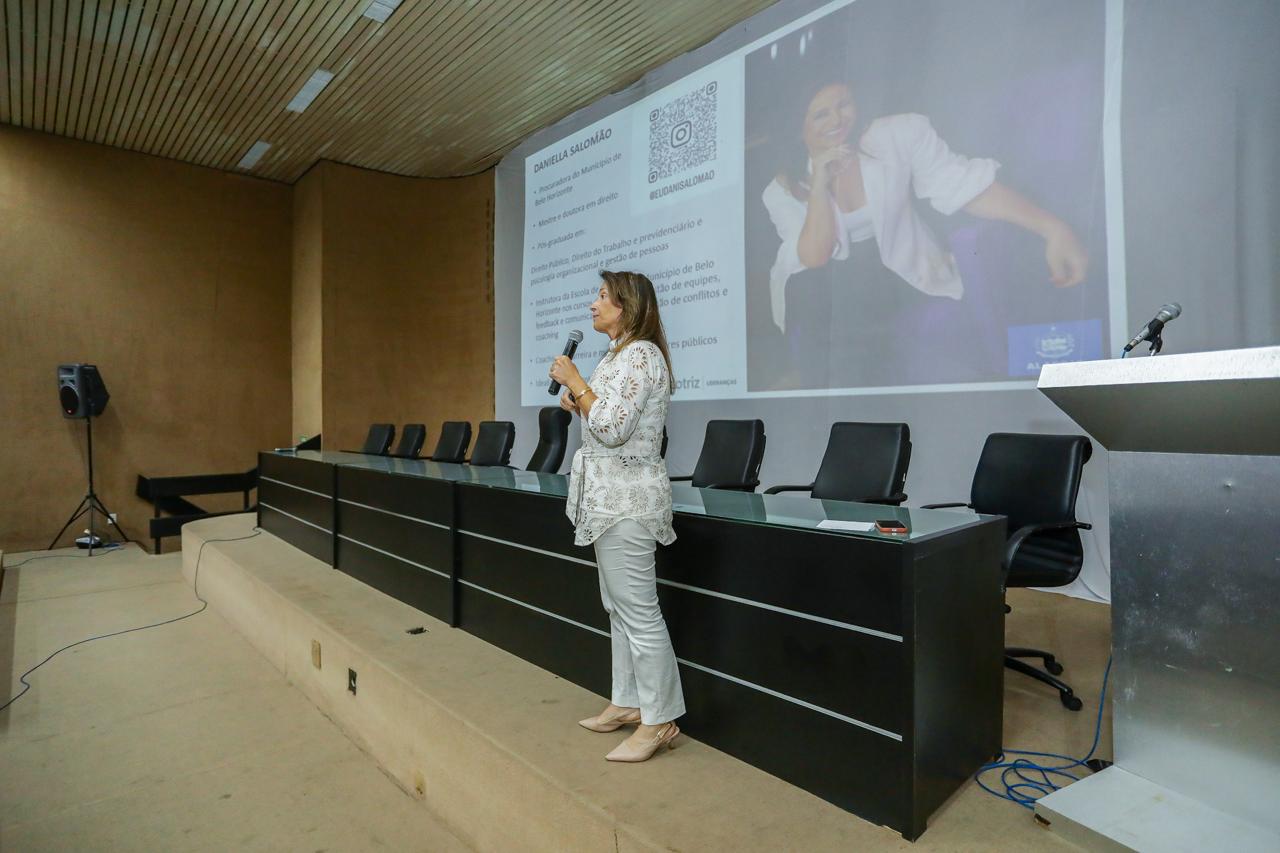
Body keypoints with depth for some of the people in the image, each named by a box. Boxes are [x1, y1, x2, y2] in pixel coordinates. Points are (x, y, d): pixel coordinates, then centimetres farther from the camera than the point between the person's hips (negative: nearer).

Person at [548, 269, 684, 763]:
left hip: (627, 499, -11)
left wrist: (574, 380, -15)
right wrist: (578, 403, 8)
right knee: (619, 607, 17)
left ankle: (659, 720, 12)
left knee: (639, 612, -2)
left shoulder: (640, 354, -15)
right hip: (610, 495, 11)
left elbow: (612, 430, -24)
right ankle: (628, 702, 30)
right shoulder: (619, 354, 16)